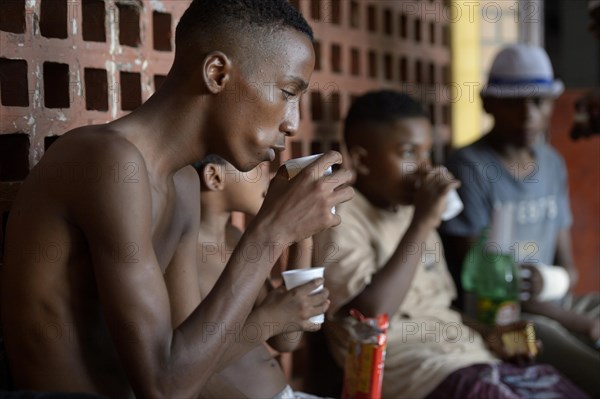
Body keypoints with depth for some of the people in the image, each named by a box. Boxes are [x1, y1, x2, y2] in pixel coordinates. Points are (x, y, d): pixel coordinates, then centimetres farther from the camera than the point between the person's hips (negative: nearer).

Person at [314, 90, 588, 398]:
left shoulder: (410, 212, 18)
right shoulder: (342, 217, -8)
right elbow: (370, 315, -23)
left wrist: (486, 333, 6)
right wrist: (422, 225, -20)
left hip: (469, 355, 9)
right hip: (411, 370, -8)